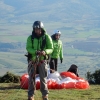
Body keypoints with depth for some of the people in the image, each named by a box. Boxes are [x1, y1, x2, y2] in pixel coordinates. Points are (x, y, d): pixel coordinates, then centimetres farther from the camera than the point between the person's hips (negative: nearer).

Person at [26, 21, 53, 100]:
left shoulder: (47, 37, -2)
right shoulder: (30, 38, -1)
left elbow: (51, 49, -4)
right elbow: (28, 48, -12)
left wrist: (45, 52, -26)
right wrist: (35, 51, -31)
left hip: (42, 61, -1)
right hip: (32, 60, 1)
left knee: (43, 79, 2)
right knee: (31, 79, 3)